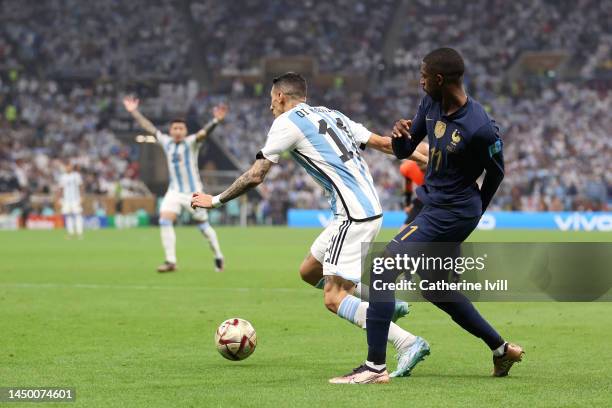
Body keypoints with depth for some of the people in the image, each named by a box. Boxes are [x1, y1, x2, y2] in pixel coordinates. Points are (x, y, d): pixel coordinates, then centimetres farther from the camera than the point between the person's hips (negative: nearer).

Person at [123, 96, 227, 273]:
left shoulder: (191, 142, -10)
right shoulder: (166, 142, 5)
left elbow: (203, 133, -29)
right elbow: (149, 127, 12)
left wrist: (216, 121, -48)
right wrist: (134, 112, 11)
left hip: (194, 192, -4)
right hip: (174, 191, 4)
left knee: (203, 225, 3)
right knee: (165, 220, -13)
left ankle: (218, 257, 23)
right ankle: (170, 261, -10)